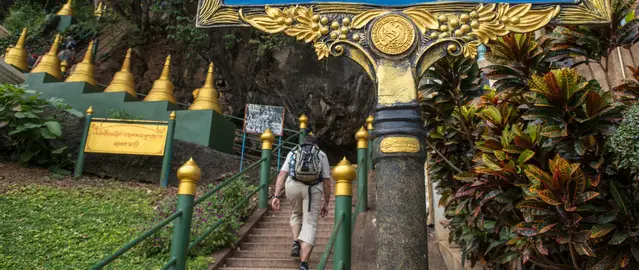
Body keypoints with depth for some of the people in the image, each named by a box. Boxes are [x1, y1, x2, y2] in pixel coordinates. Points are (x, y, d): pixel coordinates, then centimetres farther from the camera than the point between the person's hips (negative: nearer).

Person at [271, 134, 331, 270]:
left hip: (293, 186, 2)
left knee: (296, 214, 31)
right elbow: (327, 181, 13)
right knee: (310, 225, 2)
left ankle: (296, 243, 14)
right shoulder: (322, 155, 21)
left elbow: (281, 175, 8)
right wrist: (326, 203, 18)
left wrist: (276, 196, 3)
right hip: (313, 188, -1)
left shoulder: (293, 153, 22)